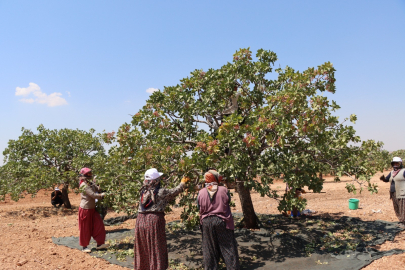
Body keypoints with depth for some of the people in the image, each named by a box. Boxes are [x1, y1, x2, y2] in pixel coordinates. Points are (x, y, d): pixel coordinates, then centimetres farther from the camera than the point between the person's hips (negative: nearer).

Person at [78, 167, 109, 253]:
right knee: (85, 229, 4)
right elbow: (93, 195, -24)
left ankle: (99, 244, 14)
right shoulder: (84, 185, -19)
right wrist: (102, 195, -14)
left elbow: (98, 189, 3)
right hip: (85, 209, -8)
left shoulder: (91, 183, 7)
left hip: (92, 209, 8)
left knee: (98, 225, 5)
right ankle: (84, 246, 18)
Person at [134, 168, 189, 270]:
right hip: (154, 220, -5)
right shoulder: (161, 192, -10)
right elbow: (175, 191, 4)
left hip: (141, 220, 5)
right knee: (156, 247, 6)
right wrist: (183, 183, 23)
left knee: (142, 246, 16)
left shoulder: (143, 191, 4)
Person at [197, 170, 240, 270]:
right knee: (227, 247, 9)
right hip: (222, 222, -2)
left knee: (210, 248, 14)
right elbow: (228, 201, 3)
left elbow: (199, 208, 2)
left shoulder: (201, 193, -6)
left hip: (207, 223, 2)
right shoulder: (224, 190, -11)